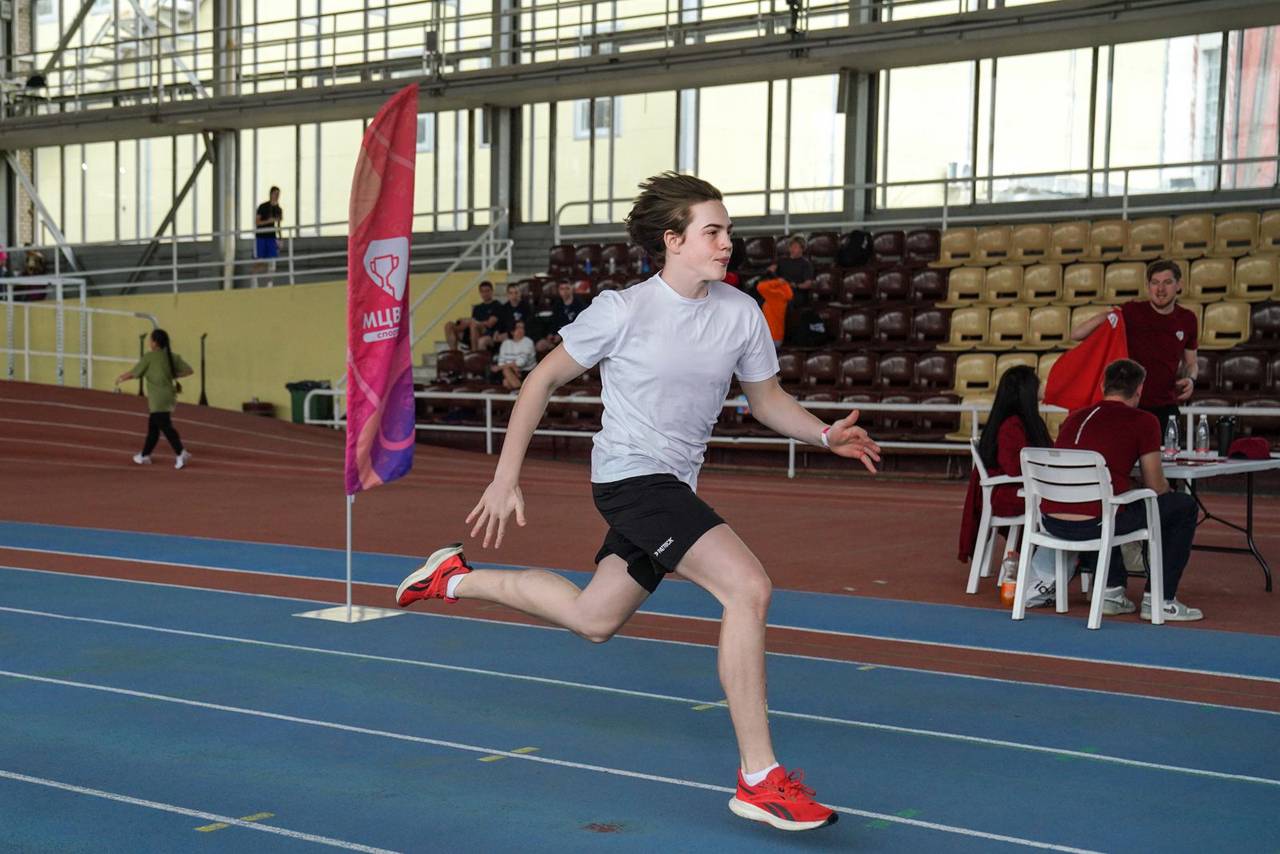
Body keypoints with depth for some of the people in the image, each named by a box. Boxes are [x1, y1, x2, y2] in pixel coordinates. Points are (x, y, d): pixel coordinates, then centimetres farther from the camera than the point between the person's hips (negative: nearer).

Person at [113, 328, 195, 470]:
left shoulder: (149, 357, -9)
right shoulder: (172, 356, 7)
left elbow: (134, 373, -5)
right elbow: (188, 370, 3)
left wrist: (121, 378, 13)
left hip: (159, 399, -8)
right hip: (169, 396, 8)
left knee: (165, 427, -7)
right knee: (153, 426, 17)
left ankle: (181, 454, -17)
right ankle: (144, 456, 25)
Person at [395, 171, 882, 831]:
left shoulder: (740, 312, 1)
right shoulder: (623, 311, -13)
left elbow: (767, 400, 13)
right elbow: (543, 380, -3)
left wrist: (828, 436, -6)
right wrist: (505, 479, -4)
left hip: (674, 485, 8)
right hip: (630, 474, -7)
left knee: (594, 617, 21)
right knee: (748, 587, -23)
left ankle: (459, 579, 40)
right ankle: (758, 779, -17)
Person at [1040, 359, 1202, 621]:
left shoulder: (1075, 418, 20)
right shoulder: (1144, 422, 3)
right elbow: (1156, 488, 7)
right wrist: (1170, 494, 33)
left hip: (1052, 522, 6)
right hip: (1093, 524, -6)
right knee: (1184, 505, 14)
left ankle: (1110, 589, 31)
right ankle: (1159, 600, 16)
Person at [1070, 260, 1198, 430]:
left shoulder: (1187, 320, 4)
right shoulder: (1131, 312, -7)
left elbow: (1190, 362, 19)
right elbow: (1076, 334, -9)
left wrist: (1190, 380, -3)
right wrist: (1104, 317, -26)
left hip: (1166, 409, 3)